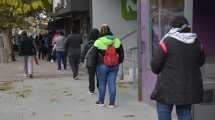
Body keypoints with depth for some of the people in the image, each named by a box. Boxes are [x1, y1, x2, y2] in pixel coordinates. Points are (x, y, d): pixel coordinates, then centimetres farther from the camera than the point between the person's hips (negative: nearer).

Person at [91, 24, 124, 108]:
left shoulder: (98, 42, -7)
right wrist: (118, 62, 16)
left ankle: (101, 101, 22)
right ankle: (112, 103, 9)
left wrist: (97, 63, 14)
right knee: (112, 84, 6)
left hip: (102, 66, -2)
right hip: (114, 66, 2)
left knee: (102, 84, 11)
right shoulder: (117, 41, 1)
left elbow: (94, 55, -3)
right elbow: (121, 54, 3)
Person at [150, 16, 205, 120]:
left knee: (163, 111, 6)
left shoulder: (167, 41, -13)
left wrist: (158, 71, 10)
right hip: (189, 87, 5)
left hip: (169, 86, -5)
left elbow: (155, 64, -11)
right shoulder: (196, 43, 3)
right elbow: (200, 62, 17)